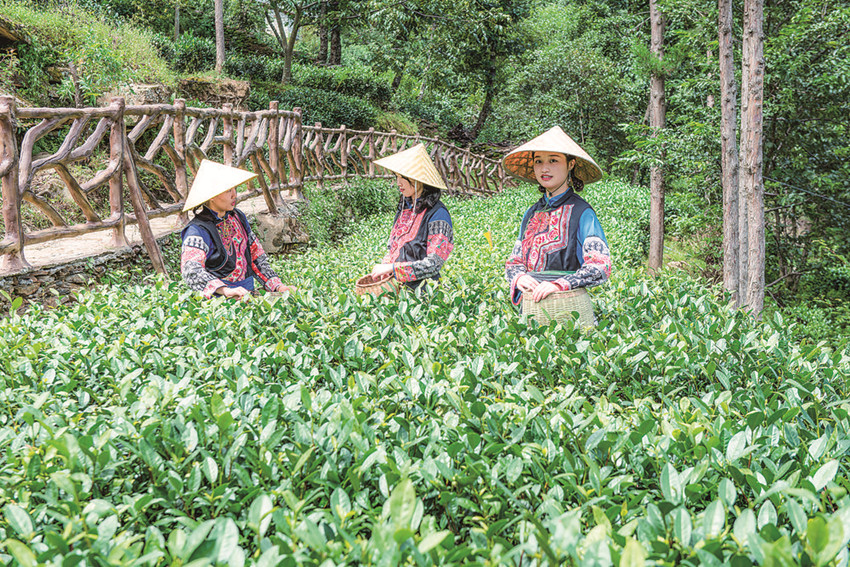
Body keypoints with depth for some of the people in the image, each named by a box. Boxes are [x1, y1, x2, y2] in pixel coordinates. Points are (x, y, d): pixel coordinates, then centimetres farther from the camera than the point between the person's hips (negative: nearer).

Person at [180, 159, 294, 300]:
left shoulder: (237, 217, 12)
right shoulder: (198, 230, -11)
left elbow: (256, 254, 19)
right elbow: (191, 271, -27)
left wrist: (276, 285, 8)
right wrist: (226, 290, -41)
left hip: (247, 293, 7)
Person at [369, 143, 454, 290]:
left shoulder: (437, 214, -11)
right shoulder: (404, 208, 12)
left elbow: (433, 265, -16)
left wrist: (391, 268, -16)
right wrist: (384, 265, 2)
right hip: (396, 285, 7)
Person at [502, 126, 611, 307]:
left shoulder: (581, 212, -5)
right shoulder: (531, 214, 12)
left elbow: (600, 266, -11)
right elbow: (514, 260, 16)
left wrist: (559, 284, -23)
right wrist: (518, 278, -7)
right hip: (531, 306, 5)